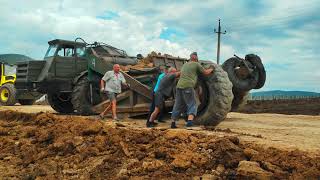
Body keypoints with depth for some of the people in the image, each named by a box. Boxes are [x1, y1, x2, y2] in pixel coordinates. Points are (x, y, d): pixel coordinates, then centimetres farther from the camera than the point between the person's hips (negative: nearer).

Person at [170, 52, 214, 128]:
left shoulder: (184, 65, 23)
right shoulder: (196, 64, 5)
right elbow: (205, 72, 14)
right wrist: (211, 69, 32)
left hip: (179, 86, 6)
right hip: (188, 87, -6)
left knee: (178, 105, 13)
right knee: (192, 105, 1)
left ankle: (173, 123, 14)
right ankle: (190, 120, -20)